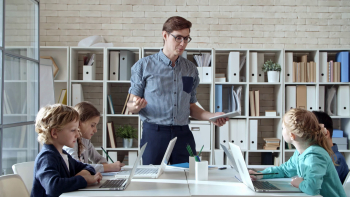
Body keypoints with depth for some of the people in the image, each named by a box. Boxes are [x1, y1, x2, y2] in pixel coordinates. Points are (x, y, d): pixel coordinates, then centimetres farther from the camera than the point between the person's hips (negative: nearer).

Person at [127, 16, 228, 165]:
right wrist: (136, 106, -22)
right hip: (154, 134, -3)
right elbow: (131, 105, 1)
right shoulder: (143, 66, 3)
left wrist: (212, 116, 2)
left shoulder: (191, 69, 14)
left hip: (183, 135, 3)